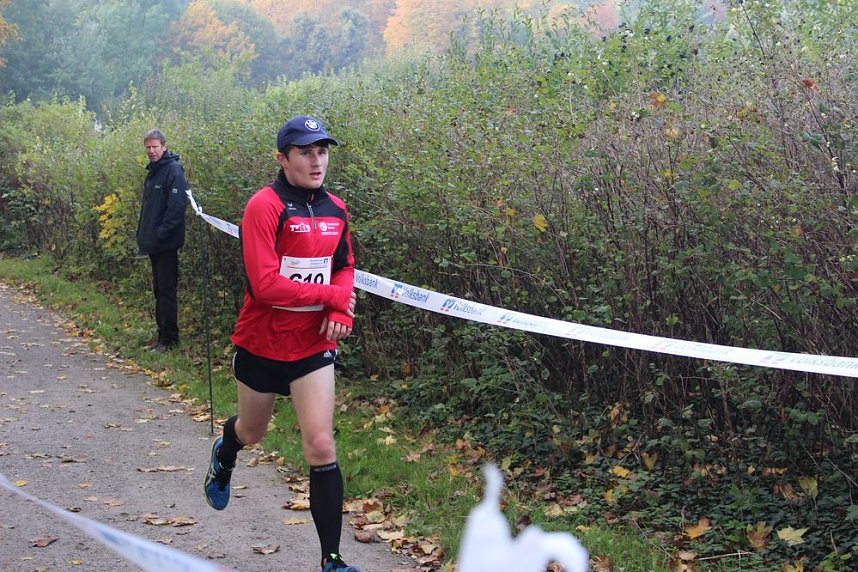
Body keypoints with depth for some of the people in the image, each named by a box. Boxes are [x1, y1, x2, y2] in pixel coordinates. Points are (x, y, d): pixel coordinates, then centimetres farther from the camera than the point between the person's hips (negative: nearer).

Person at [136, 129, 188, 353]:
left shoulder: (173, 170, -13)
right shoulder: (152, 172, 14)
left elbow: (175, 208, -20)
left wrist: (160, 234, -20)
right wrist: (142, 233, 14)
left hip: (166, 243, -9)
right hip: (153, 242, 9)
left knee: (167, 290, -5)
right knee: (158, 289, 13)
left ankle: (168, 338, 0)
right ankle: (163, 333, 20)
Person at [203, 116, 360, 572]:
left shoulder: (335, 209, 0)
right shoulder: (265, 206, -18)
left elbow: (344, 267, 14)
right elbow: (264, 284, -26)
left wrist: (341, 312, -6)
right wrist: (332, 296, -18)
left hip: (314, 344, 3)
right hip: (262, 342, -3)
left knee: (321, 447, -5)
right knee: (252, 431, 21)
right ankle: (223, 457, 60)